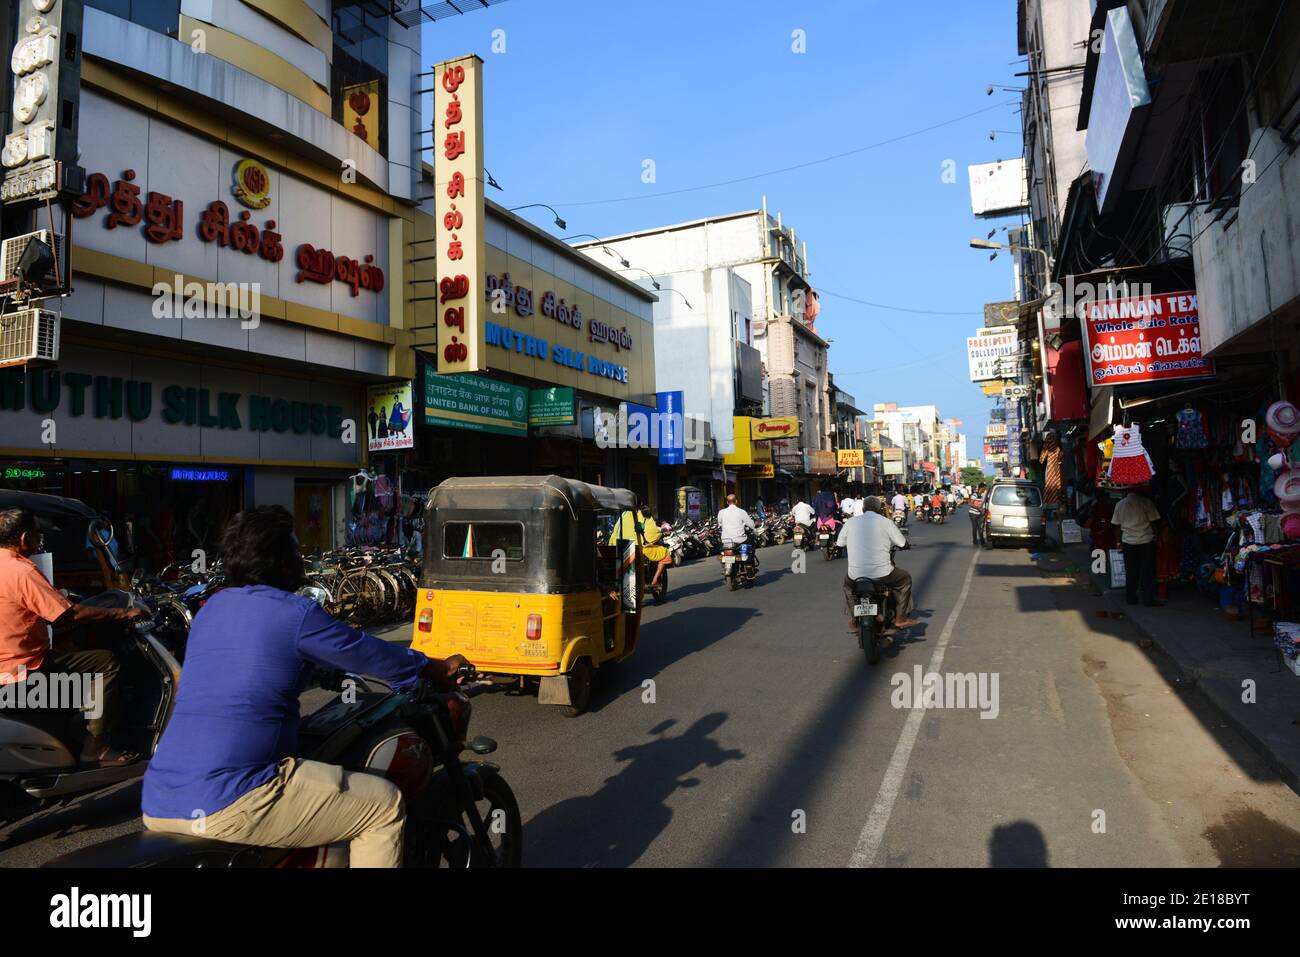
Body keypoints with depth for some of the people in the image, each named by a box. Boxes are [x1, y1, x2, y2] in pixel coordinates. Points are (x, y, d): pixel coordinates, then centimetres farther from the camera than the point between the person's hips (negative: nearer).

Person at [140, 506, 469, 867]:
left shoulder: (212, 607, 14)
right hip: (228, 805, -9)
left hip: (156, 806, 9)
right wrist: (442, 668, 17)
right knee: (386, 805, 0)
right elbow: (373, 654, 2)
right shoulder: (296, 613, -9)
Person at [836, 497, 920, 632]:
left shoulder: (850, 522, 4)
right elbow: (903, 543, 3)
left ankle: (853, 621, 30)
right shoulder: (885, 522, -1)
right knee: (905, 579, 25)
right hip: (881, 574, -2)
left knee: (847, 582, 35)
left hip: (856, 574, 2)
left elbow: (840, 543, 14)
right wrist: (890, 543, 26)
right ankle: (901, 618, 23)